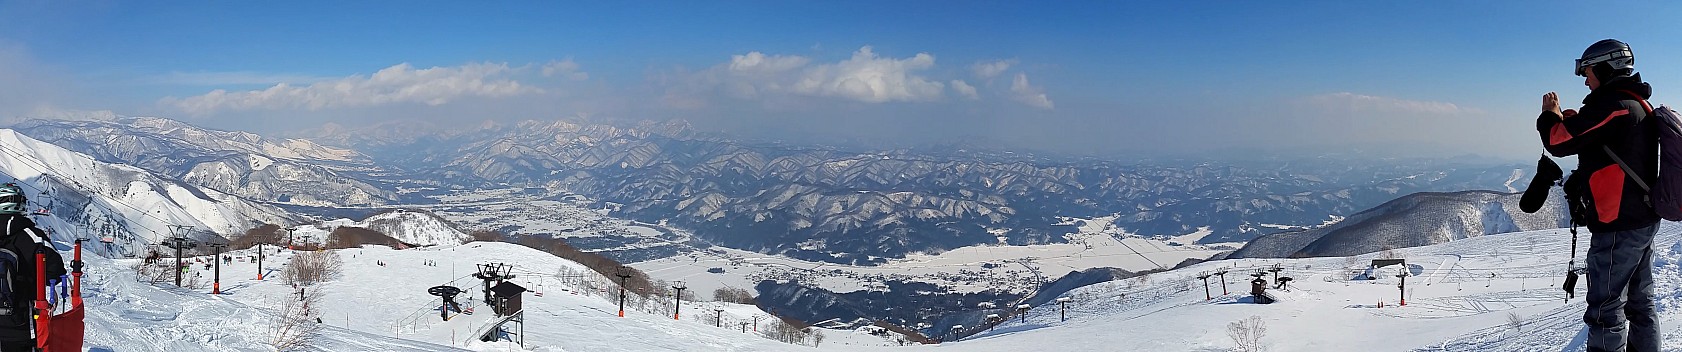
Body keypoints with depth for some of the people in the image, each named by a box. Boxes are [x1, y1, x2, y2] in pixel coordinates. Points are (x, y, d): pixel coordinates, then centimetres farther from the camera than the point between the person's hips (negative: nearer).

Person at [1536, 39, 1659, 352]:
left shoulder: (1611, 103, -17)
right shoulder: (1639, 105, 14)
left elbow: (1560, 141, -17)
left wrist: (1550, 115, 3)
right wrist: (1572, 118, 11)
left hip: (1619, 225, -10)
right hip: (1645, 220, 10)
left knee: (1606, 309, -5)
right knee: (1639, 302, 18)